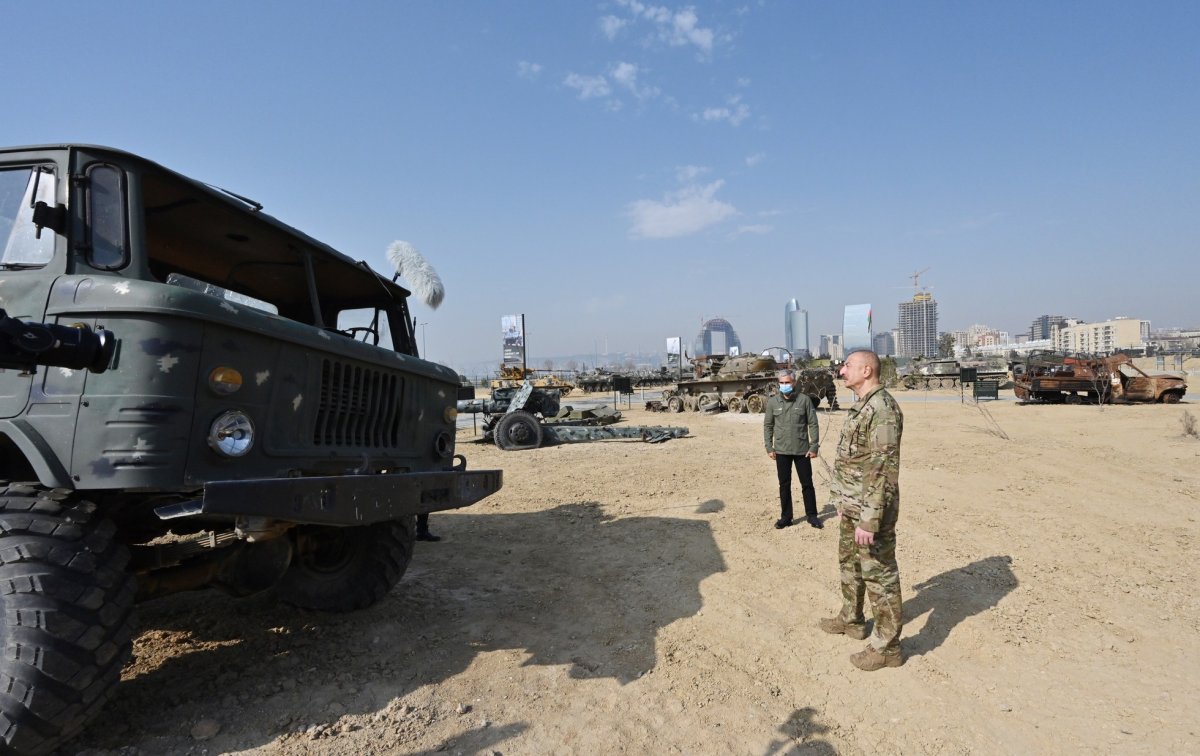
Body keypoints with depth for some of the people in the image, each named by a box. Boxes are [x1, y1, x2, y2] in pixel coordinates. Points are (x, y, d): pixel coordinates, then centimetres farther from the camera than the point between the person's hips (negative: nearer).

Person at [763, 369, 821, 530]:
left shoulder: (804, 400, -6)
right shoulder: (772, 402, -1)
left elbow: (813, 424, -3)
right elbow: (768, 425, 5)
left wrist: (814, 446, -7)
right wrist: (769, 447, 0)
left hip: (802, 450, -1)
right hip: (781, 451, 1)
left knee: (807, 484, 9)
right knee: (784, 485, 10)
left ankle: (811, 515, 23)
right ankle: (785, 516, 21)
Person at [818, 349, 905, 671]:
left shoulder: (883, 409, -22)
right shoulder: (861, 406, 10)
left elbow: (884, 469, -25)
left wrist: (869, 520, -25)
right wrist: (843, 501, 23)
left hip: (870, 510, -10)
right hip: (851, 506, 10)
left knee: (878, 573, 1)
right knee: (850, 562, 23)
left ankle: (887, 646, 14)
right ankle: (851, 619, 41)